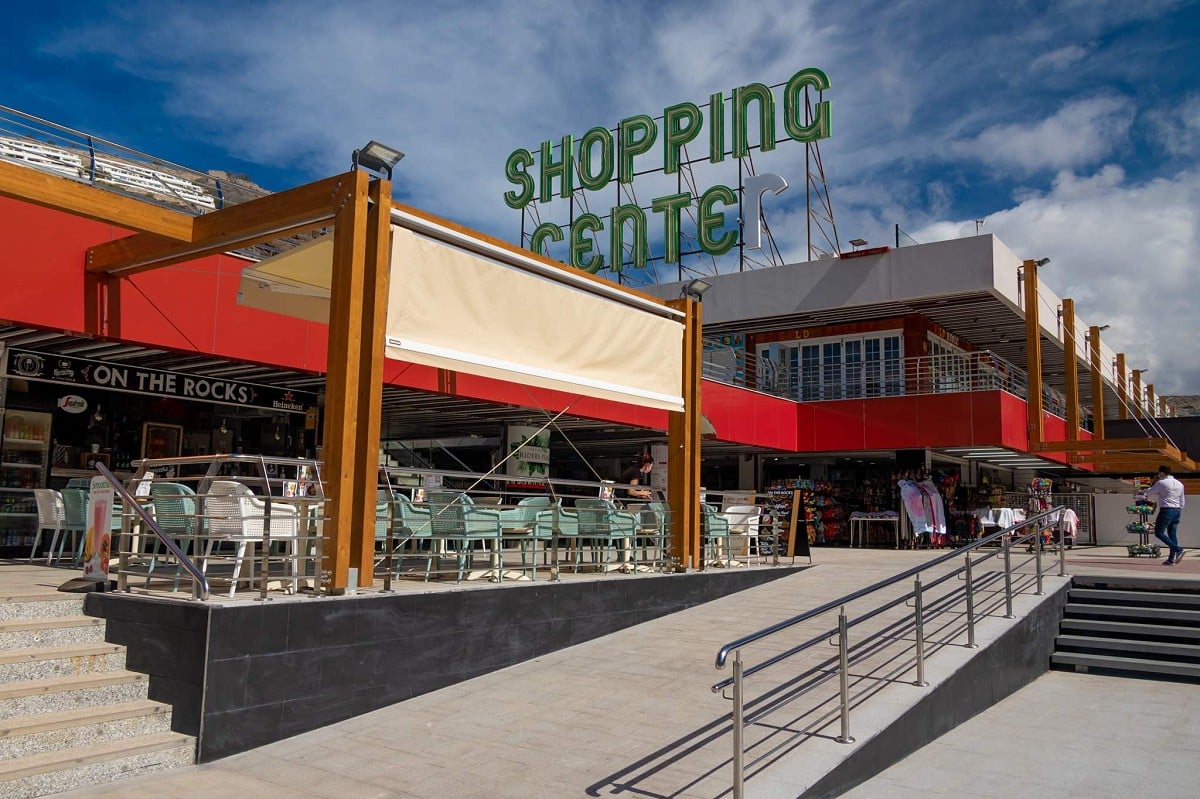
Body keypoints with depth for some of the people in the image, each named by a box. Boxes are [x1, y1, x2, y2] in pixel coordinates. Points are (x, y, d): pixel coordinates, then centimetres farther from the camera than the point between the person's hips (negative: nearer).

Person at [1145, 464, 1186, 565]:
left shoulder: (1161, 483, -10)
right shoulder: (1180, 484, 13)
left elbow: (1149, 493, 1)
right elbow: (1182, 501, 17)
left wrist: (1153, 483, 16)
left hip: (1166, 510, -8)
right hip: (1177, 510, 8)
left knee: (1159, 533, -3)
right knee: (1173, 535, 7)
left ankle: (1178, 549, -16)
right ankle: (1171, 559, 6)